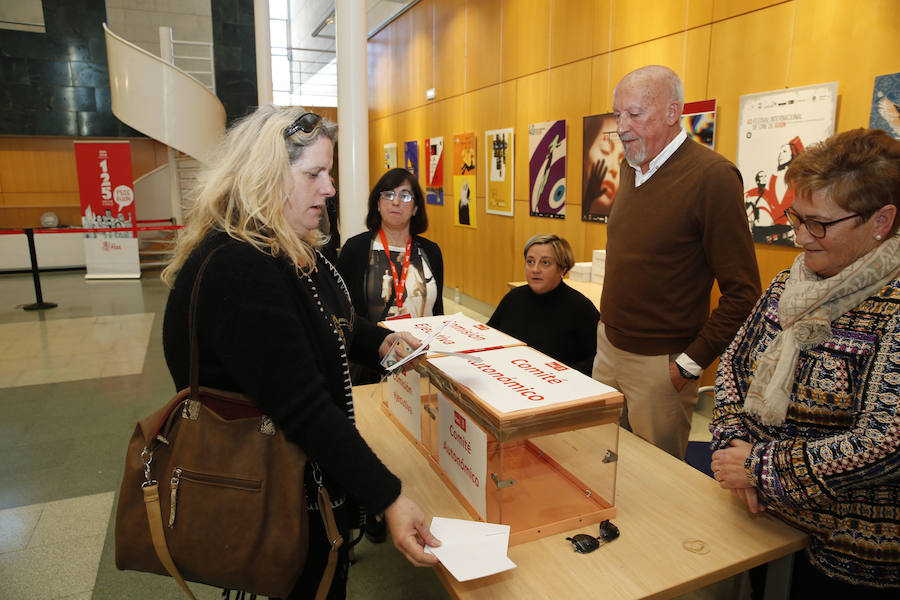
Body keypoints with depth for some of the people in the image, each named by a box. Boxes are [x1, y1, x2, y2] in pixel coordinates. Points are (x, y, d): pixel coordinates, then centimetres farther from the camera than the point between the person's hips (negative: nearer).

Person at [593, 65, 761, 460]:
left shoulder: (712, 176, -17)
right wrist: (609, 325, 14)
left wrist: (690, 364, -15)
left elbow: (742, 293, -17)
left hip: (658, 364, -7)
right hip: (608, 346, 7)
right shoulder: (630, 167, 8)